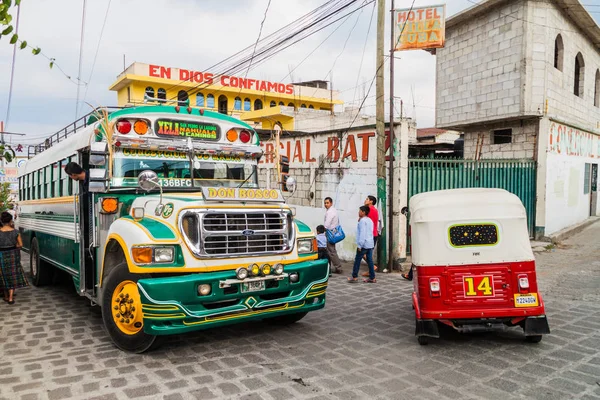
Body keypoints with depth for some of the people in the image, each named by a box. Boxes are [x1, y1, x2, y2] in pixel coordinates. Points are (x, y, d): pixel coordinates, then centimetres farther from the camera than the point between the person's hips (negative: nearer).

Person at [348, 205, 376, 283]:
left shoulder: (362, 220, -12)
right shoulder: (370, 220, 16)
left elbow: (362, 233, -18)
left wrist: (359, 245, -18)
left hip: (364, 244, -8)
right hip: (370, 244, 8)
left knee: (357, 260, 0)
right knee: (370, 260, 7)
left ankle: (354, 277, 3)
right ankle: (372, 278, 7)